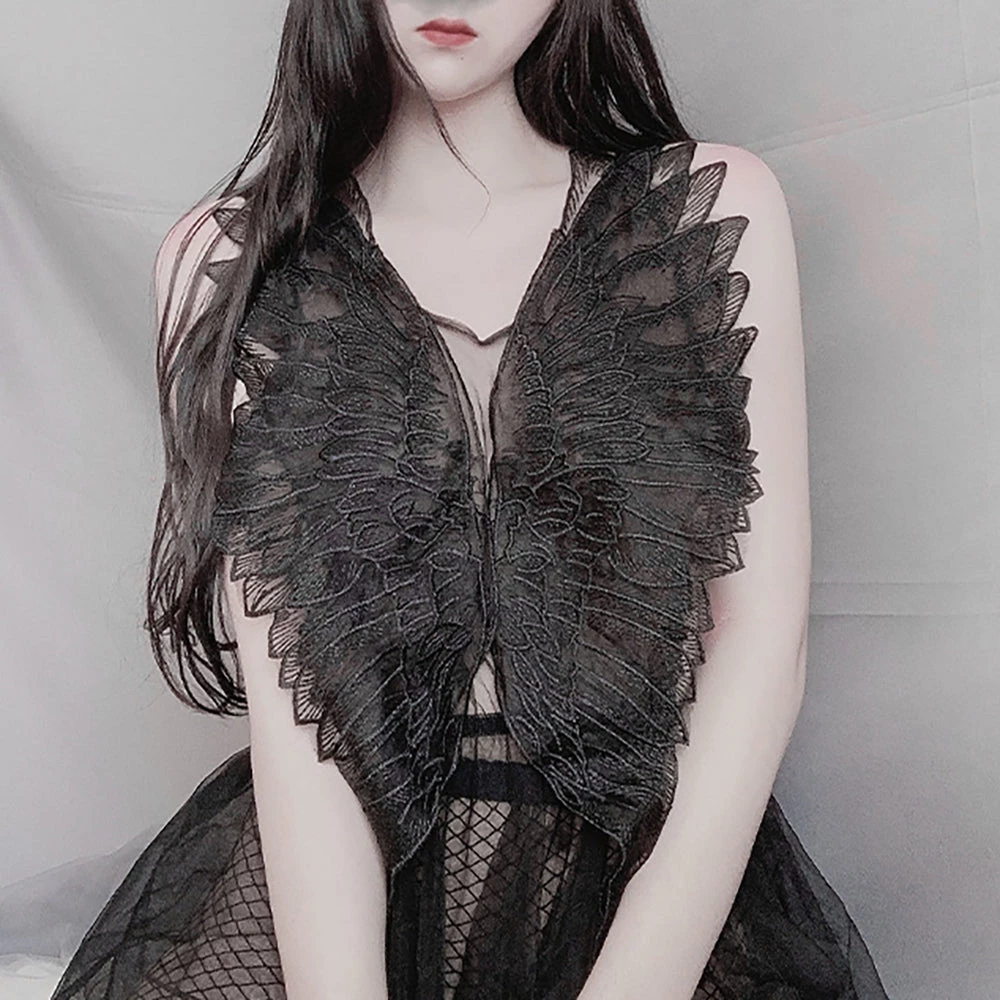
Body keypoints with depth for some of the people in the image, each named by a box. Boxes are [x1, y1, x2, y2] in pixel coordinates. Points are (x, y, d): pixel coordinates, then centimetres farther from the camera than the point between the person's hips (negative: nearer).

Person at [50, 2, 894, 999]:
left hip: (671, 883, 1)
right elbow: (288, 687, -6)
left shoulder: (716, 208, 1)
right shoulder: (224, 260, 2)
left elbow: (761, 636, -5)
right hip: (321, 887, 0)